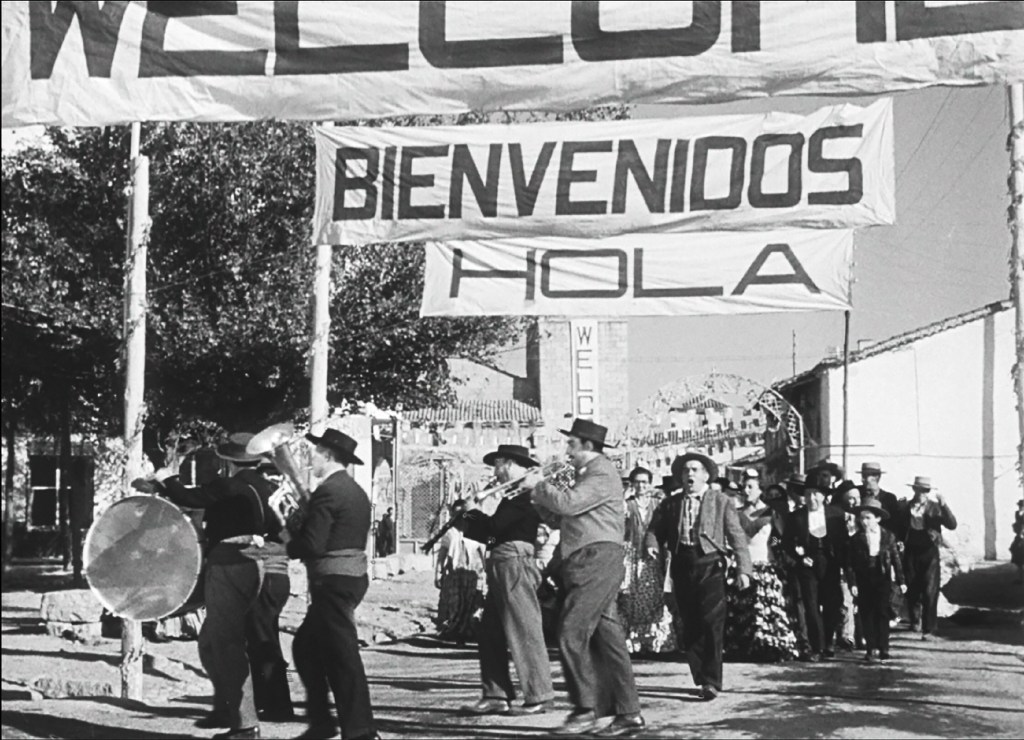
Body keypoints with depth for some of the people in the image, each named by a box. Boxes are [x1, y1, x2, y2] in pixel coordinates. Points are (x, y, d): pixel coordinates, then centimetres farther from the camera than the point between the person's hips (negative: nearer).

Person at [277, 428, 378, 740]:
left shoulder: (327, 491, -15)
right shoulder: (355, 491, 14)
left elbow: (312, 545, -20)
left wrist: (290, 541, -1)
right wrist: (298, 526, 10)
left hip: (334, 582, -10)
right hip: (354, 575, 10)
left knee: (342, 656, -5)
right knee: (305, 646, 18)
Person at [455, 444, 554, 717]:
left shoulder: (525, 491, -11)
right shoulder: (515, 492, 20)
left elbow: (495, 526, -18)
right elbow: (493, 533, 21)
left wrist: (472, 512, 0)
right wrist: (465, 523, 12)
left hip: (515, 563, -11)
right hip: (501, 566, 11)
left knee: (524, 631, -7)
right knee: (491, 633, 11)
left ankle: (537, 697, -4)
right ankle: (496, 696, 14)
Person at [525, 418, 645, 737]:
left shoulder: (601, 472, -9)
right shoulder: (589, 473, 24)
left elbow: (569, 503, -20)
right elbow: (565, 515, 25)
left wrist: (538, 485, -7)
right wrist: (541, 494, 12)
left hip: (598, 559, -10)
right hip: (585, 563, 10)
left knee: (572, 633, -12)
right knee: (607, 637, 7)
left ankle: (586, 709, -7)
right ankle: (628, 713, 7)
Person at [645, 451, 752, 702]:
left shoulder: (720, 502, 5)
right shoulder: (671, 503, 13)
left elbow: (737, 536, 2)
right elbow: (655, 528, 13)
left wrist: (743, 569, -6)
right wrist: (652, 544, -10)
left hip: (710, 565, -3)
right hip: (682, 566, 3)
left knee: (711, 622, -11)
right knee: (690, 625, 5)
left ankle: (711, 681, -8)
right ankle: (701, 678, 16)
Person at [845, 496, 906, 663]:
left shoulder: (888, 537, 1)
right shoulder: (856, 539, -1)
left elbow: (896, 560, 5)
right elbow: (850, 564, -1)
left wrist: (901, 581, 3)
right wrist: (852, 583, -9)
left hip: (883, 579, -1)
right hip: (863, 581, 1)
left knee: (882, 613, -2)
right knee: (866, 614, 2)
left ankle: (883, 648, 5)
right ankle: (870, 648, 9)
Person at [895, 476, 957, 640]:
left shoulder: (935, 507, 0)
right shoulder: (904, 507, 4)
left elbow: (952, 525, -12)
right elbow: (896, 528, 11)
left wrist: (943, 504, -21)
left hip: (929, 552, -2)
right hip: (910, 552, 2)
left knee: (929, 592, -8)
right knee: (912, 590, 9)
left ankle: (928, 629, -1)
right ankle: (914, 620, 35)